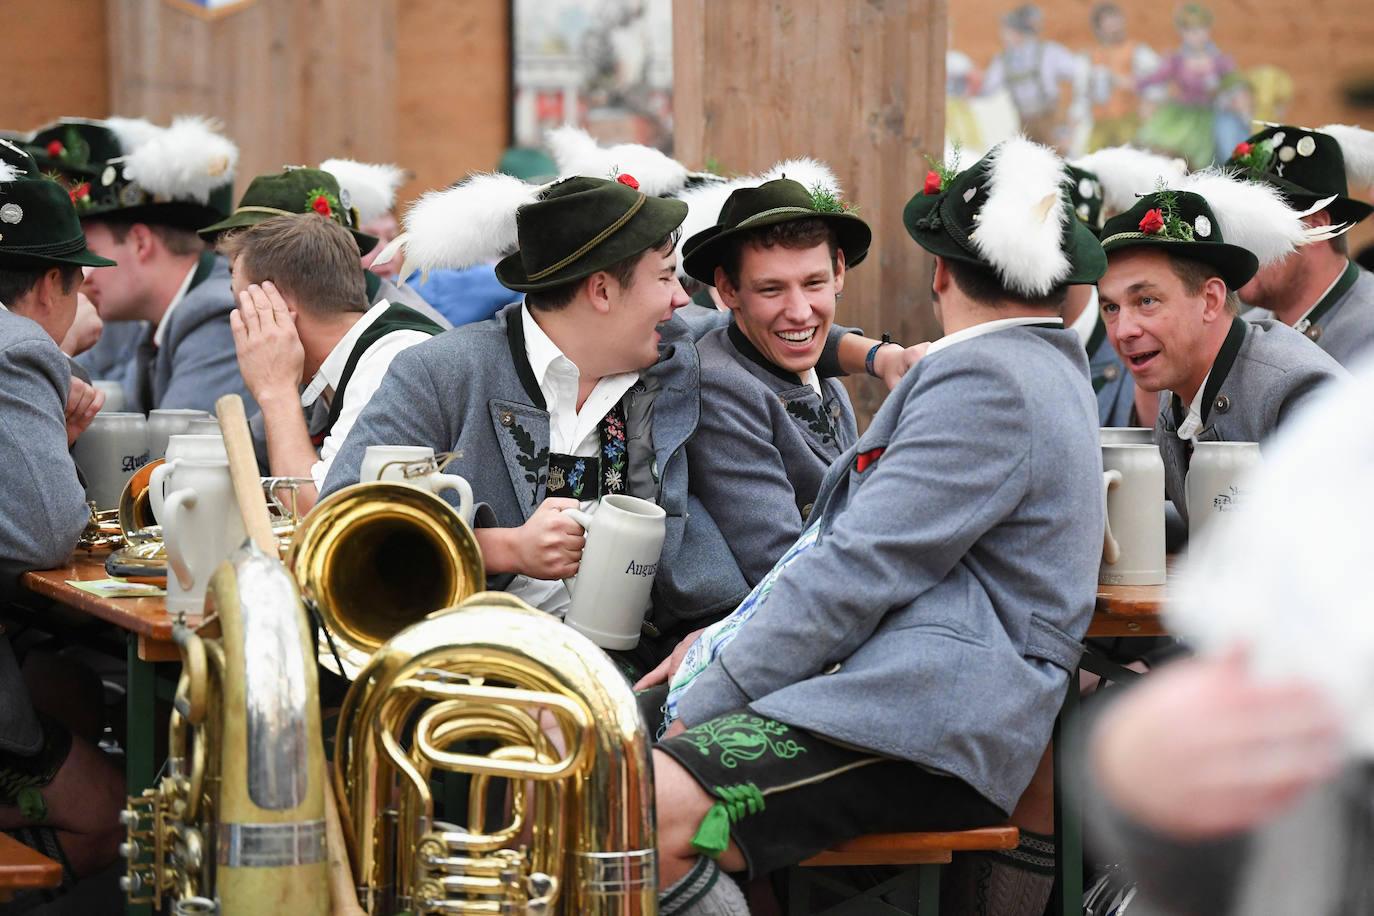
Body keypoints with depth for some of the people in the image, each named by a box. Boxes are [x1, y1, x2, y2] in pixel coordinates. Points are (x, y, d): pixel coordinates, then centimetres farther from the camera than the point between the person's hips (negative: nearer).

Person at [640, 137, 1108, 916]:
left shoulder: (985, 379, -8)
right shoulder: (1044, 368, 27)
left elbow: (861, 570, -15)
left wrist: (702, 704, -11)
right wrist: (726, 641, 18)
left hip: (920, 730, -11)